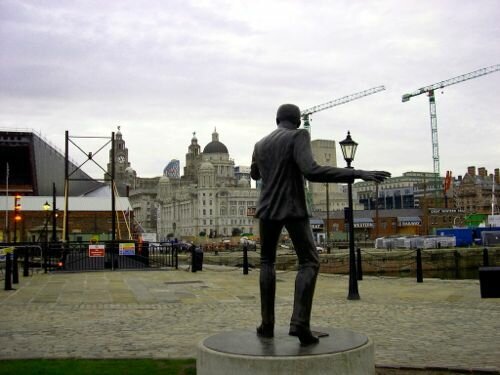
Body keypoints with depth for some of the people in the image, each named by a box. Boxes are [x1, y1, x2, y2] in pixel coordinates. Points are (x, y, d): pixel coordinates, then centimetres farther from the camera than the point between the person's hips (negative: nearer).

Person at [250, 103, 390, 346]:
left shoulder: (260, 145, 10)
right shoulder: (298, 136, -8)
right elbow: (311, 171, -24)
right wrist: (358, 174, -26)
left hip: (267, 209, 5)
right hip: (293, 209, -5)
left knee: (267, 262, 17)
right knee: (309, 263, 2)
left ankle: (267, 324, 9)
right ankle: (300, 322, -15)